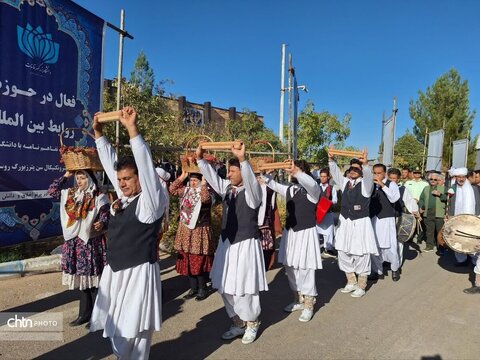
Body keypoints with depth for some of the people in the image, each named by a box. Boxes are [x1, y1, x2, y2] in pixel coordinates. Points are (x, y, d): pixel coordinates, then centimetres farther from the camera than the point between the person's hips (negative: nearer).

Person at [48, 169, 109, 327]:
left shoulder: (99, 198, -10)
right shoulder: (70, 194, 8)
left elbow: (105, 219, -12)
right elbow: (52, 191, 16)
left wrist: (101, 224, -35)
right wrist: (66, 175, 9)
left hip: (92, 243, -6)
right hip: (74, 243, 6)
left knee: (93, 279, 1)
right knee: (80, 278, 13)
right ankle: (85, 313, 26)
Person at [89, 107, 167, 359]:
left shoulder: (151, 200, -13)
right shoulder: (125, 197, 6)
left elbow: (145, 164, -25)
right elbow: (110, 162, 11)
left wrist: (132, 129, -30)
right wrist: (99, 133, 9)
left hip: (138, 272, -7)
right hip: (114, 271, 8)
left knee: (133, 331, 4)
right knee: (116, 328, 18)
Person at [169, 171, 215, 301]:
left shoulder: (207, 193, -11)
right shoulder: (186, 190, 8)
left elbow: (205, 199, -33)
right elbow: (172, 190, 2)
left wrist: (204, 183, -26)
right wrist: (182, 177, -2)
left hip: (200, 231, -6)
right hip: (186, 231, 6)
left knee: (199, 261, 2)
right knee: (187, 261, 12)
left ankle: (202, 289, 18)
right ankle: (193, 288, 26)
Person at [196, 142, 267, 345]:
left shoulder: (252, 191, -12)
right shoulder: (227, 188, 7)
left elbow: (250, 179, -32)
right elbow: (212, 177, 7)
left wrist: (242, 159, -47)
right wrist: (200, 159, -4)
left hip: (245, 244, -7)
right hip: (227, 242, 7)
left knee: (244, 287, 2)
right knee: (225, 286, 13)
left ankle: (251, 323, 29)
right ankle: (238, 323, 33)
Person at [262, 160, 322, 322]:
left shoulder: (313, 190, -11)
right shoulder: (290, 189, 9)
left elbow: (311, 183, -34)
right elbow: (274, 185, 19)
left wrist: (296, 173, -51)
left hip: (306, 233, -7)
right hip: (290, 232, 7)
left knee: (305, 269, 0)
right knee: (290, 267, 13)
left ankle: (308, 305, 18)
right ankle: (298, 300, 32)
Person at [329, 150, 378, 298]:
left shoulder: (365, 184, -7)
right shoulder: (345, 182, 9)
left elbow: (368, 176, -27)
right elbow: (335, 172, 2)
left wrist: (365, 163, -45)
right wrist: (331, 159, -13)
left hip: (360, 223, -6)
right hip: (344, 222, 6)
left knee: (361, 254, 2)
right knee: (343, 253, 11)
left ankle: (361, 286, 18)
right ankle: (351, 282, 28)